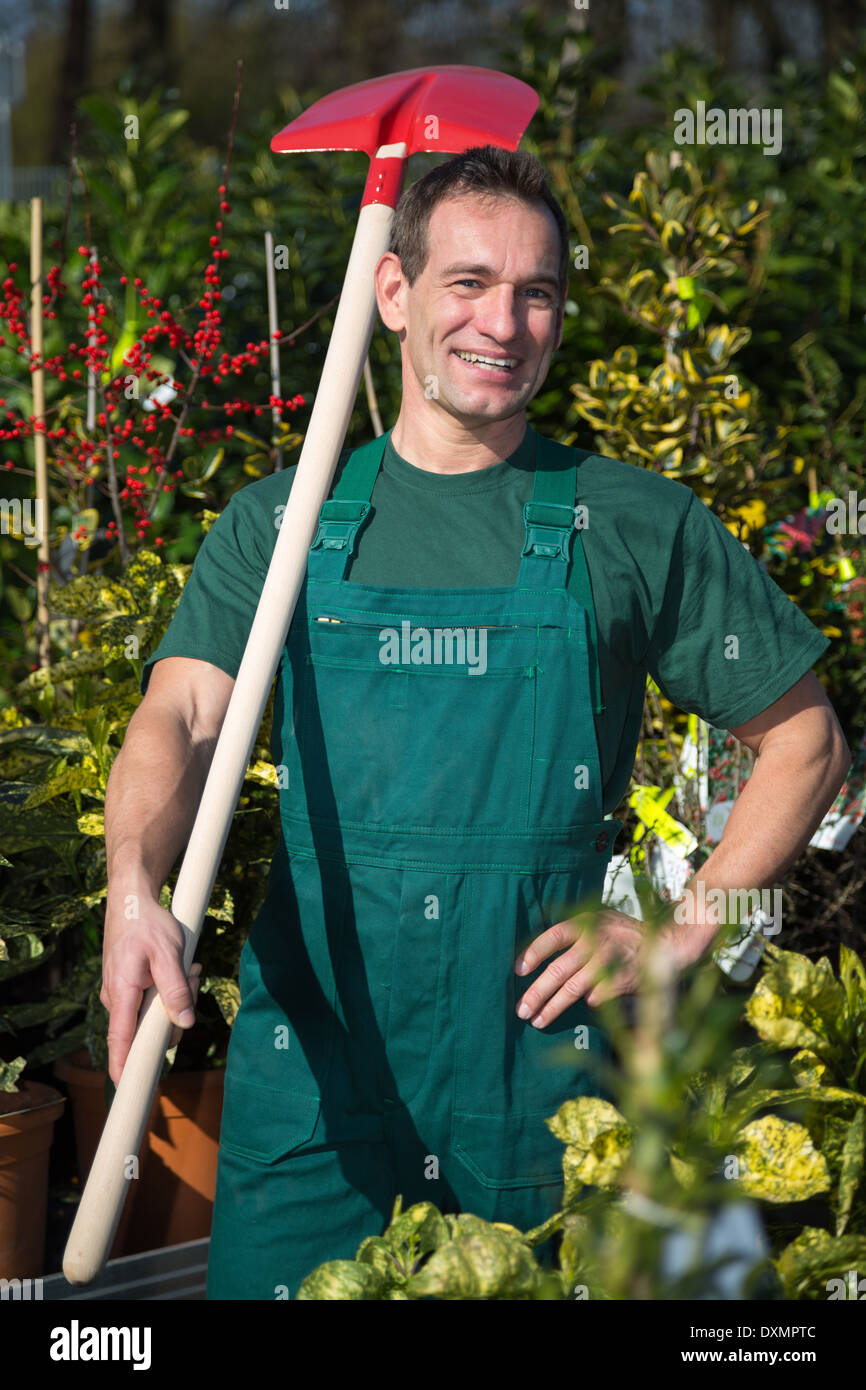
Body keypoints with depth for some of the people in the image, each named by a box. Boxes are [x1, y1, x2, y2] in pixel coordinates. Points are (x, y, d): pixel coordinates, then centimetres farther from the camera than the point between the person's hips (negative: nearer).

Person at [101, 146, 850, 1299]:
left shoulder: (638, 525, 3)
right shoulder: (281, 522, 5)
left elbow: (807, 742, 9)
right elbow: (180, 720, -9)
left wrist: (681, 933, -2)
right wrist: (135, 888, -30)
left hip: (545, 1072, 0)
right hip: (312, 1067, 1)